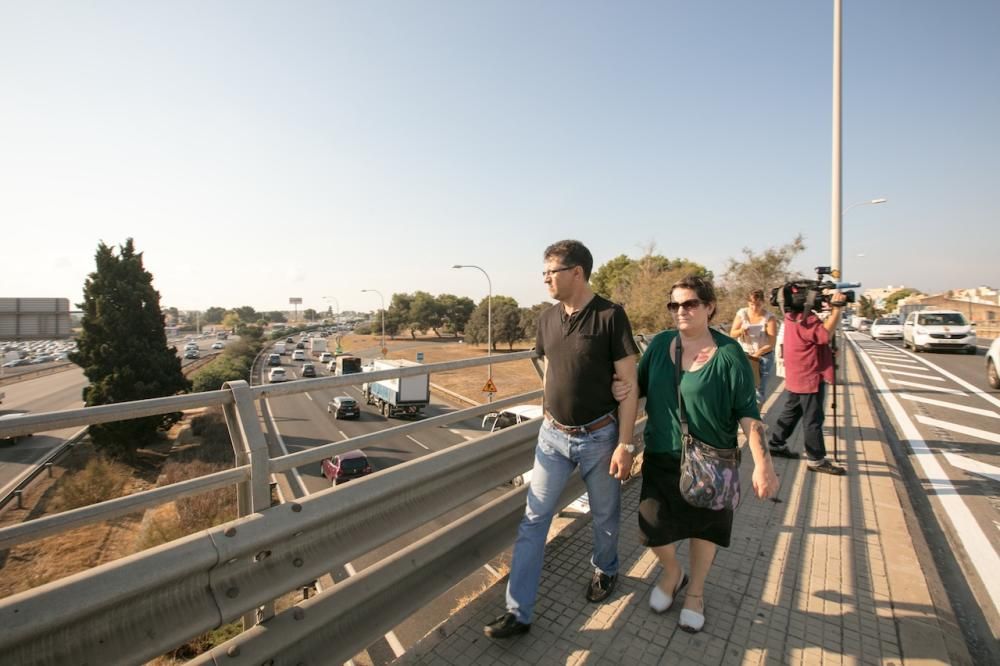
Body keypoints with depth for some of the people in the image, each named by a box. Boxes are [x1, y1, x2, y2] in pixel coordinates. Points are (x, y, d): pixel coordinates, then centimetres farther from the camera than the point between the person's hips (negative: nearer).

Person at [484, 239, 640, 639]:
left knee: (605, 516, 18)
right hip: (553, 436, 4)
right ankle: (518, 611, 20)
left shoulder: (610, 316, -15)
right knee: (533, 520, 6)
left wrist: (625, 444, -14)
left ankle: (605, 570, 49)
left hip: (599, 437, -4)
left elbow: (629, 384, -12)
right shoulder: (547, 319, 1)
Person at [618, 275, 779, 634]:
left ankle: (695, 591, 44)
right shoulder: (659, 344, -2)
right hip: (662, 459, 2)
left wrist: (762, 463, -16)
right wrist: (624, 389, -13)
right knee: (653, 529, 4)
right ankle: (672, 572, 40)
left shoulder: (728, 354, -11)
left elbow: (748, 412, -10)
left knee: (704, 527, 16)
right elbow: (642, 387, 9)